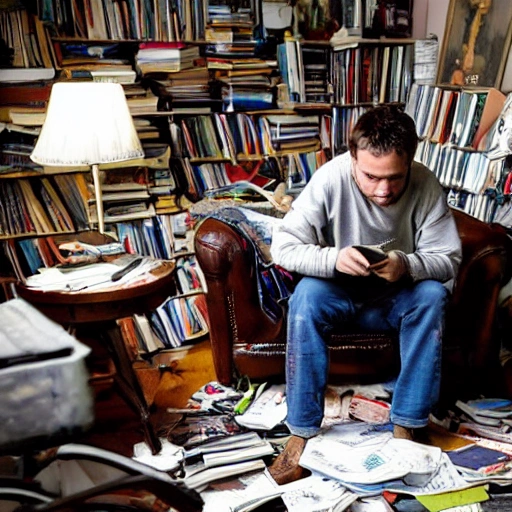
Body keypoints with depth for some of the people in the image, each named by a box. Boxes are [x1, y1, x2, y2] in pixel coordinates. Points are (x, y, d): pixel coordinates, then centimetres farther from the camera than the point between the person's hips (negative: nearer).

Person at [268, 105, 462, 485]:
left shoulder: (426, 186, -18)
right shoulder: (331, 178, -22)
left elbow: (449, 260, -13)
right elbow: (282, 246, -22)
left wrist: (408, 265, -35)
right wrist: (334, 258, -41)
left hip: (397, 297, 1)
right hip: (340, 293, -1)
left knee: (432, 295, -29)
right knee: (307, 294, -31)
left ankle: (406, 425, -19)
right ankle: (303, 430, -23)